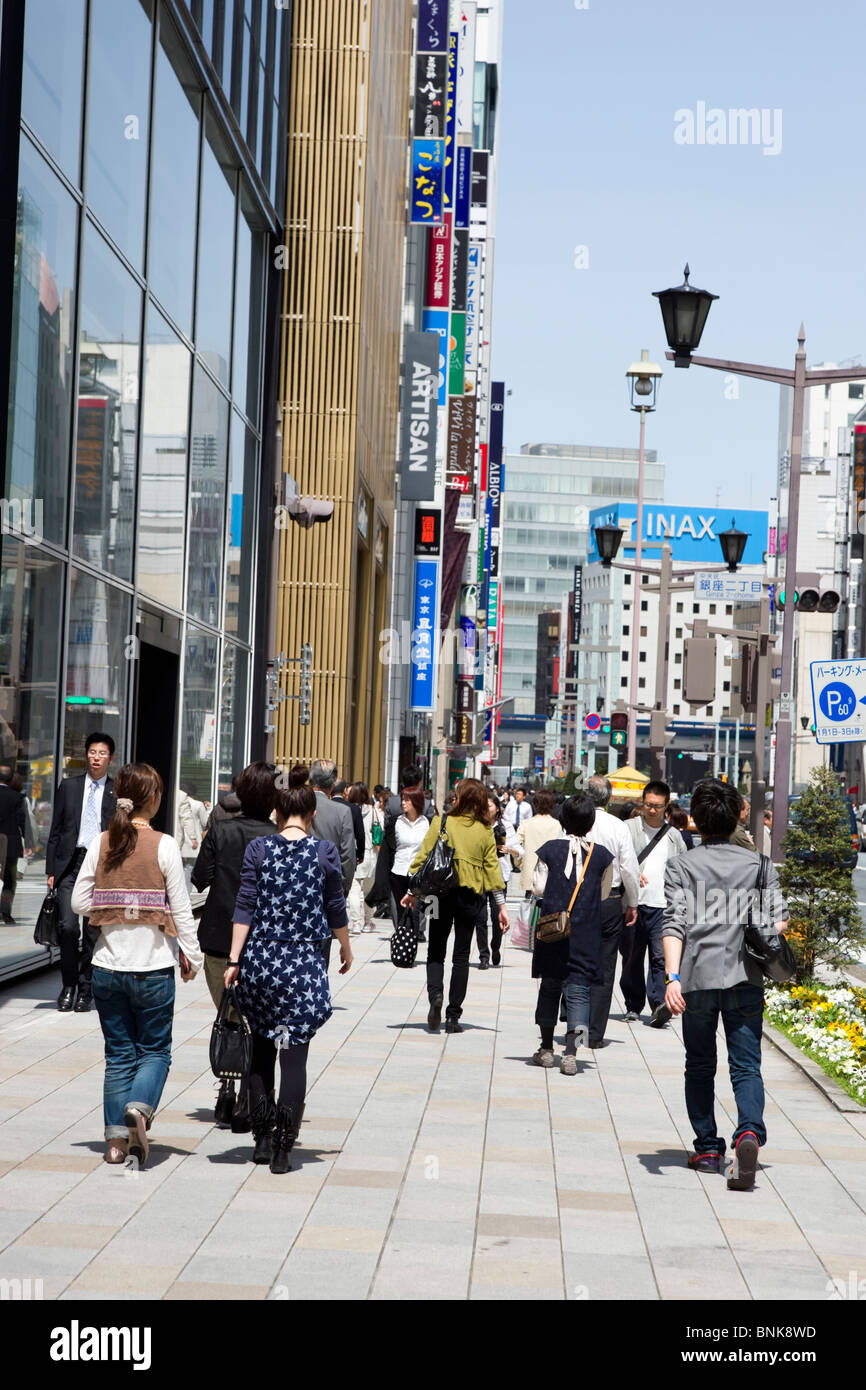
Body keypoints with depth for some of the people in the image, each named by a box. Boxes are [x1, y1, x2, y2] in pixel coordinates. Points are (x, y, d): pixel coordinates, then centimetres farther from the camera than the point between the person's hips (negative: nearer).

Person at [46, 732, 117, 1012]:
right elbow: (56, 830, 10)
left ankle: (85, 991, 13)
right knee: (68, 926, -10)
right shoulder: (69, 786, 10)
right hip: (70, 863, 1)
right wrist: (51, 870, 4)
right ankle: (68, 986, 7)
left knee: (93, 932, 2)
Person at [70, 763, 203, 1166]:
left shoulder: (100, 844, -1)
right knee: (154, 1050, 9)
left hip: (107, 966, 3)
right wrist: (193, 955, 4)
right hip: (153, 967, -3)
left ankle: (117, 1139, 8)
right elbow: (181, 909, -7)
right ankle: (139, 1108, -17)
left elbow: (80, 902, 1)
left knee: (118, 1054, 11)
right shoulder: (164, 845, -9)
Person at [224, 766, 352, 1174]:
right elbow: (335, 910, 5)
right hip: (304, 963, -2)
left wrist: (234, 961, 0)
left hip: (260, 960, 2)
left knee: (261, 1051, 16)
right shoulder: (325, 852, -3)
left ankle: (262, 1139, 19)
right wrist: (346, 949, 21)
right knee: (294, 1056, 1)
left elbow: (245, 908, -3)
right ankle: (283, 1148, -4)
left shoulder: (258, 848, -1)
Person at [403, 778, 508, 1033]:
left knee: (436, 951, 11)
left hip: (442, 891, -1)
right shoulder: (485, 830, 1)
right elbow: (492, 867, 2)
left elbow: (423, 856, -4)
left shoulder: (442, 822, -4)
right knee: (461, 955, 8)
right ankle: (453, 1016, 6)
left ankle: (435, 993, -16)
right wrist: (501, 906, 7)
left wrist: (412, 890, 4)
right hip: (470, 895, 1)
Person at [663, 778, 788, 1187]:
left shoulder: (681, 866, 2)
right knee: (746, 1066, -1)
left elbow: (674, 924, -8)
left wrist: (672, 977, -15)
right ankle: (749, 1132, -26)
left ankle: (707, 1148, 18)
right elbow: (779, 920, -1)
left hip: (697, 978, 0)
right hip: (746, 979, 1)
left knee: (700, 1067, 15)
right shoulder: (759, 865, 8)